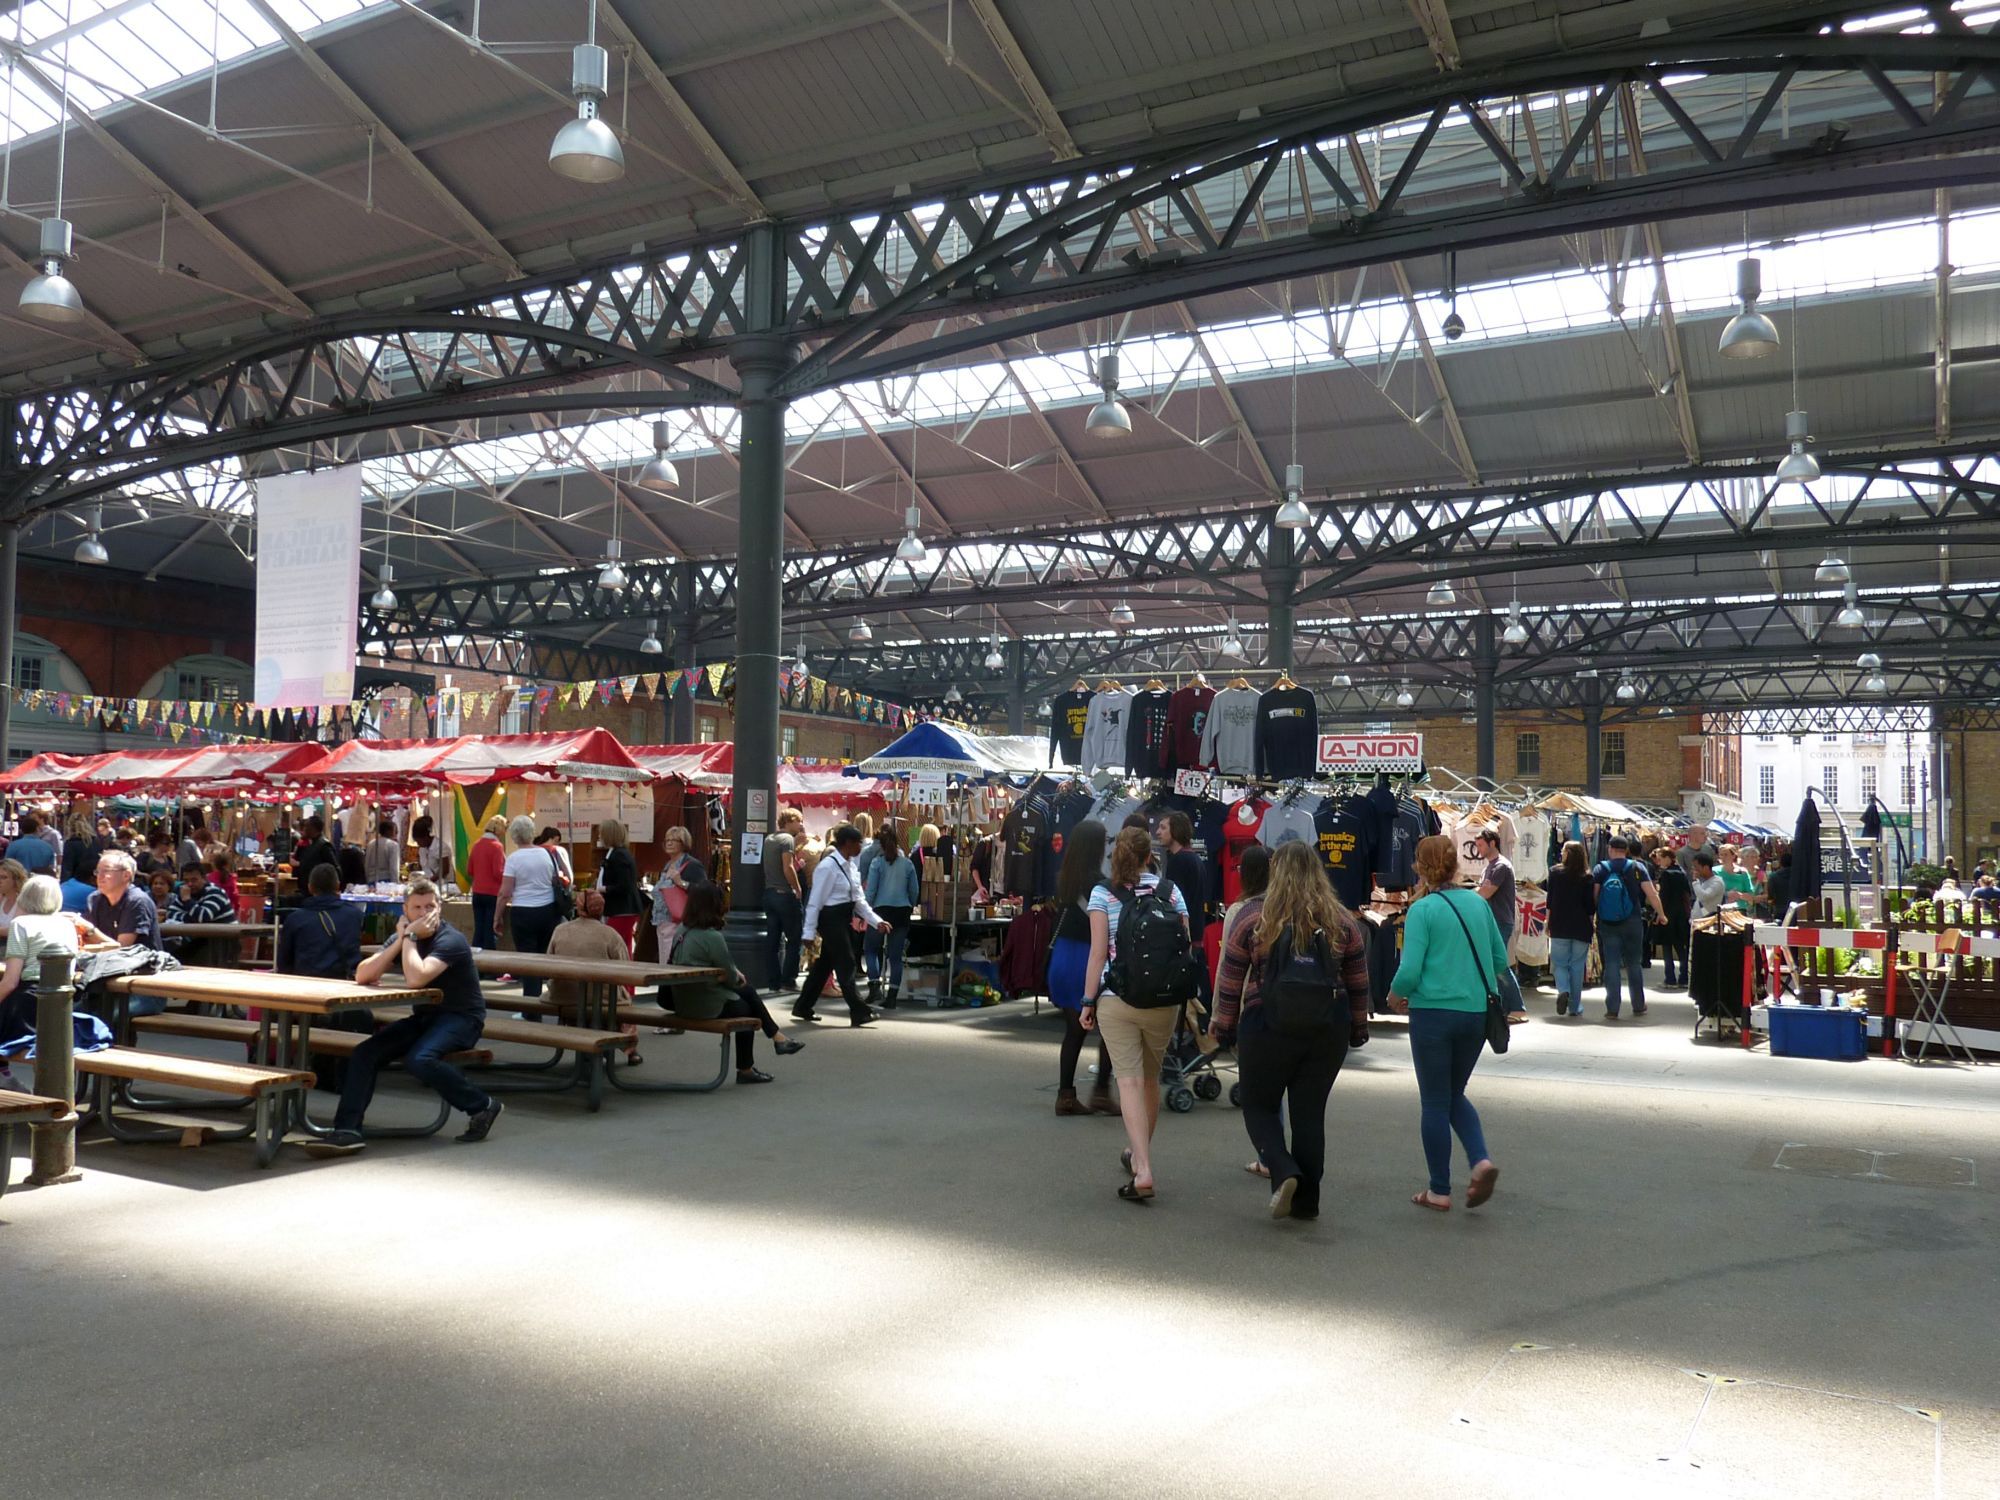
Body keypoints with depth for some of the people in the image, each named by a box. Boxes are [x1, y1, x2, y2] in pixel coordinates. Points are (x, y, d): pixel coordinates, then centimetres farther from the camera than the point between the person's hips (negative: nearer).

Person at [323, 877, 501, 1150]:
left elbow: (416, 978, -34)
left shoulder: (451, 940, -17)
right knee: (365, 1053, -11)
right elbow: (362, 976, -8)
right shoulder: (402, 939, 6)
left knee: (418, 1060, -32)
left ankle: (482, 1106, -14)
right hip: (424, 1017, 7)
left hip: (461, 1017, -7)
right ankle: (347, 1129, -10)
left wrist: (410, 937, -21)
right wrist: (402, 939, -15)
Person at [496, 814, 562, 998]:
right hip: (548, 911, 4)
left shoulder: (514, 858, -8)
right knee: (546, 956, 10)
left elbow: (505, 893, -9)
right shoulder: (547, 854, 3)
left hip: (523, 913, -4)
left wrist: (497, 917, 0)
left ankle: (531, 998, -2)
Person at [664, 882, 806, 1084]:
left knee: (748, 990, 19)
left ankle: (777, 1037, 25)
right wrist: (737, 976, 9)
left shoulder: (683, 930, 2)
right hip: (707, 1006, -8)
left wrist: (735, 973, 4)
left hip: (682, 1000, 8)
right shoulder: (712, 937, -23)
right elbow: (730, 978, -13)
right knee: (745, 1009, 19)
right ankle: (745, 1070, 32)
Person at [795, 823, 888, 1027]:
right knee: (847, 965, -6)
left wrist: (877, 921, 3)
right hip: (831, 919, -9)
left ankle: (803, 1008, 25)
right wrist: (809, 932, -17)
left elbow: (859, 898, 11)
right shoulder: (828, 866, -17)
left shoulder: (850, 865, 10)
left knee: (825, 964, 15)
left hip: (845, 920, 9)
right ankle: (859, 1012, -1)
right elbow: (815, 901, -16)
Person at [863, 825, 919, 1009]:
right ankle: (892, 997, 6)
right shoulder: (907, 864, 5)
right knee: (896, 956, 6)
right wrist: (910, 908, 23)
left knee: (871, 949, 11)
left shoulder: (877, 863, -4)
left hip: (882, 910, -3)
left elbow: (870, 890, -6)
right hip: (902, 911, 3)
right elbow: (914, 891, 9)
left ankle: (875, 988, -6)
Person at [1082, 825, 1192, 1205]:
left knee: (1129, 1079, -3)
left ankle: (1142, 1171, -14)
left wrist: (1088, 1000, -1)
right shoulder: (1170, 890, 5)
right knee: (1150, 1078, 18)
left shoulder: (1103, 893, -2)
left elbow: (1098, 952, -6)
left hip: (1116, 999, -3)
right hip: (1163, 1001, 3)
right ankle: (1140, 1155, 36)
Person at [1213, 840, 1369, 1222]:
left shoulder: (1255, 916, -4)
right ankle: (1306, 1200, 14)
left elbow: (1231, 978, -2)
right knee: (1310, 1112, 11)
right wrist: (1358, 1029, 17)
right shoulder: (1342, 921, 3)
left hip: (1267, 1029, -2)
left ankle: (1283, 1172, -10)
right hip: (1327, 1032, 3)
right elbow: (1358, 984, 8)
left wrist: (1224, 1025, 7)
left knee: (1260, 1107, 13)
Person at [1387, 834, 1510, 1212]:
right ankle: (1481, 1160, 0)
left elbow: (1409, 971, -16)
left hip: (1434, 1013, -5)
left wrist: (1395, 996, 4)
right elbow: (1500, 959, 10)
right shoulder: (1478, 903, 5)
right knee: (1455, 1094, 21)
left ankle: (1439, 1191, 14)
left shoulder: (1422, 910, -11)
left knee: (1436, 1102, 7)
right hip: (1477, 1013, 5)